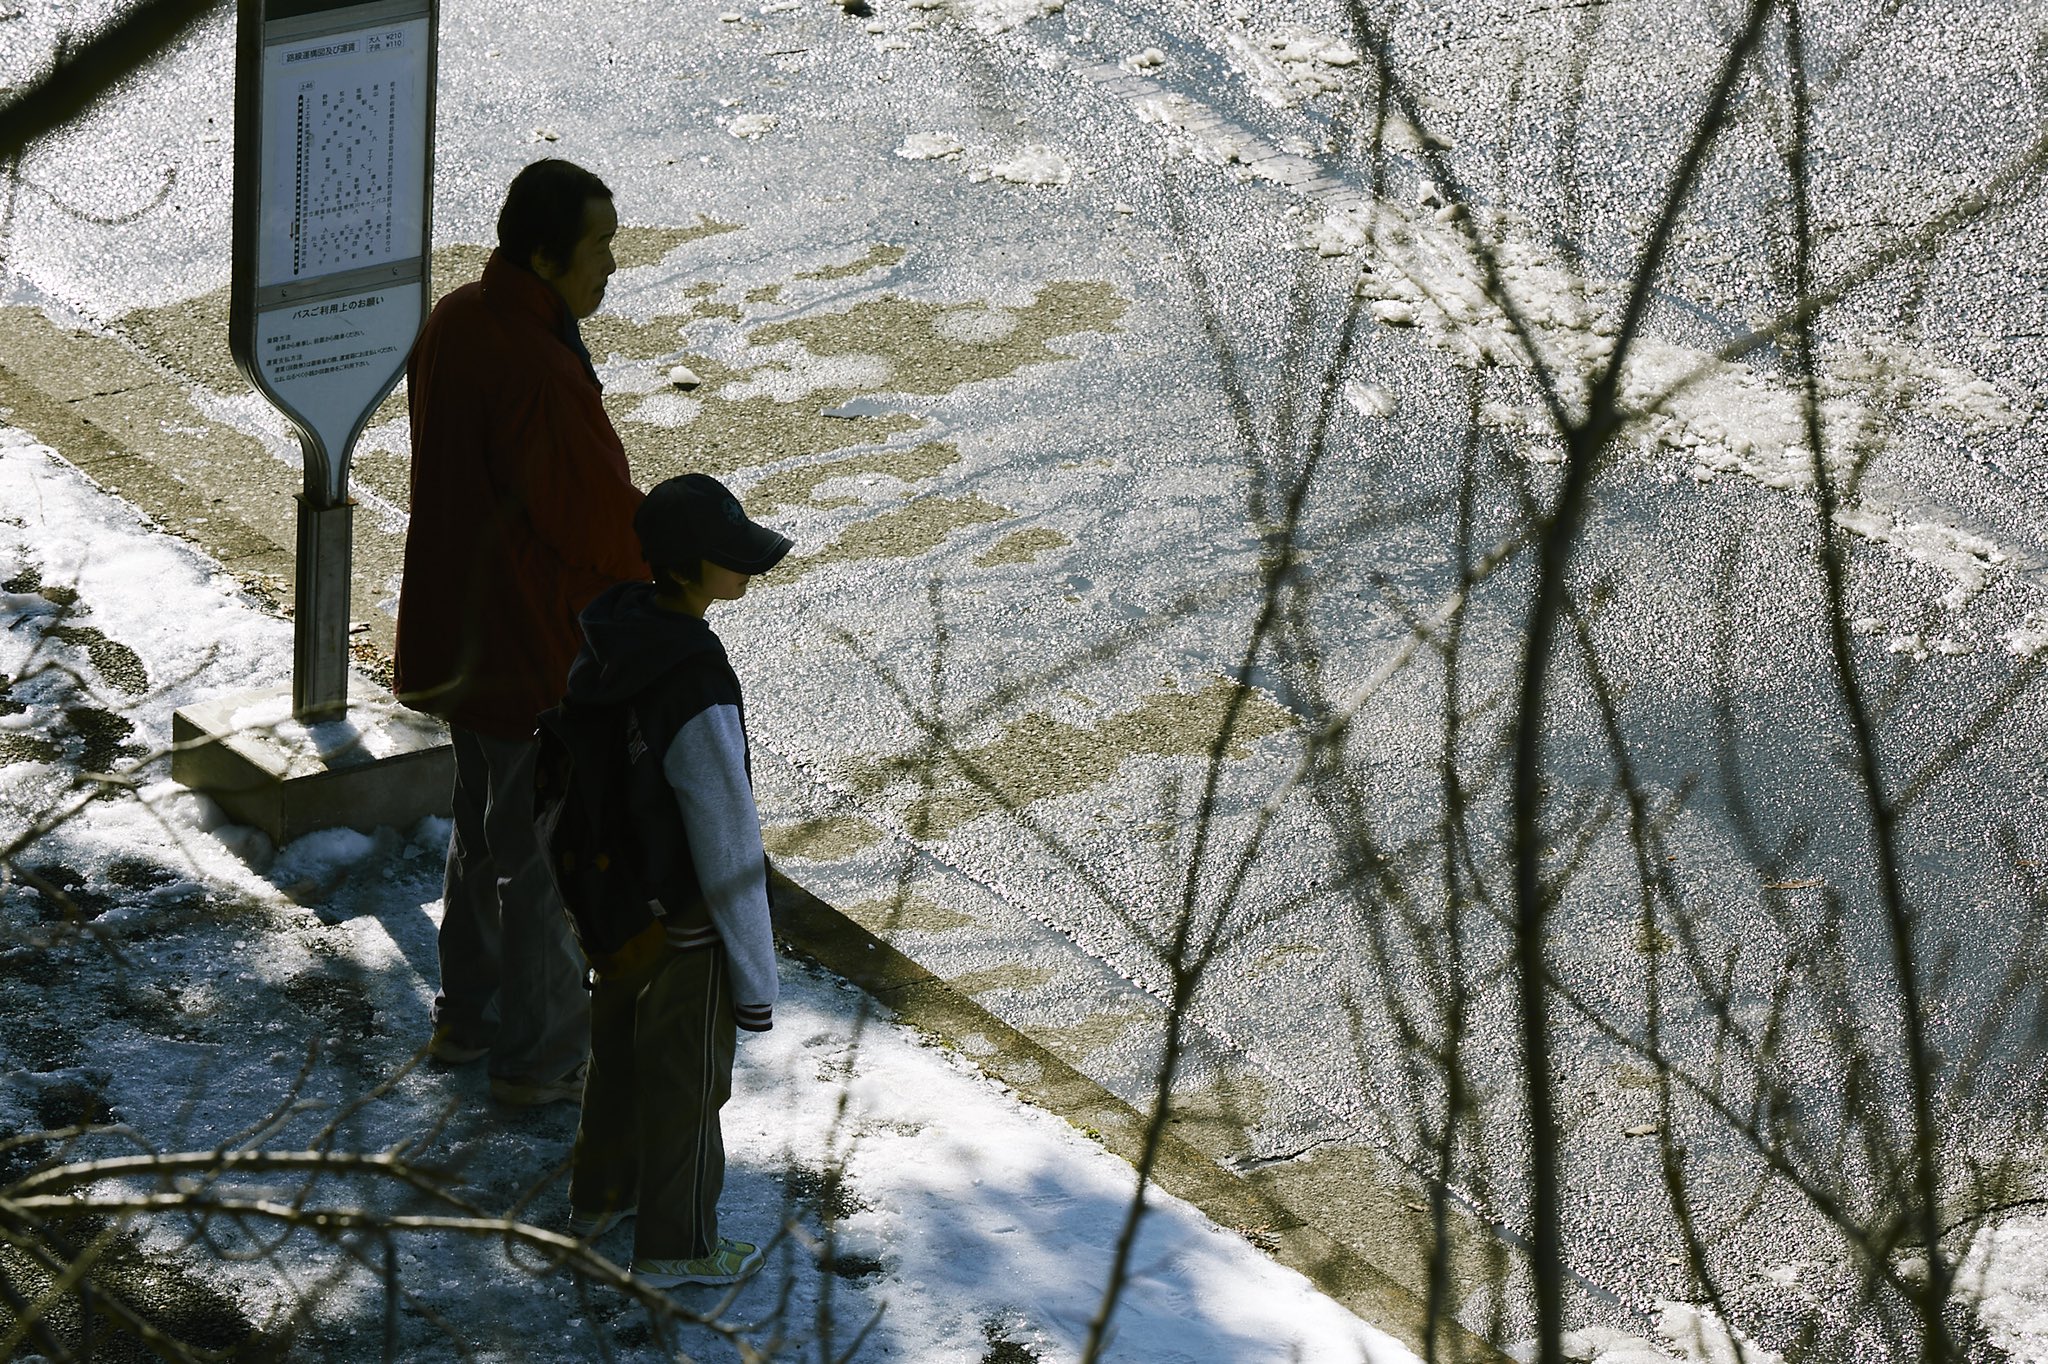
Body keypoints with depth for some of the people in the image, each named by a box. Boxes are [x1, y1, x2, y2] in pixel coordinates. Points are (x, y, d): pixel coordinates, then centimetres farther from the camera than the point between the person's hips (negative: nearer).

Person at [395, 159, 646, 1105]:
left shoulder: (454, 322, -1)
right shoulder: (536, 375, -31)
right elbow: (598, 512, -23)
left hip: (463, 627, 9)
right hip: (538, 646, -9)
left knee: (484, 822, 24)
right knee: (544, 850, 7)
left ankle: (468, 1017, 39)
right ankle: (537, 1055, 22)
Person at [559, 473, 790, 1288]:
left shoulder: (609, 637, -12)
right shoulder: (700, 699, -36)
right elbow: (729, 846, -27)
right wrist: (756, 978, -16)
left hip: (617, 890, 7)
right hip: (685, 917, -7)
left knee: (621, 1039, 28)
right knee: (686, 1075, 14)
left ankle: (601, 1192, 49)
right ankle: (673, 1245, 33)